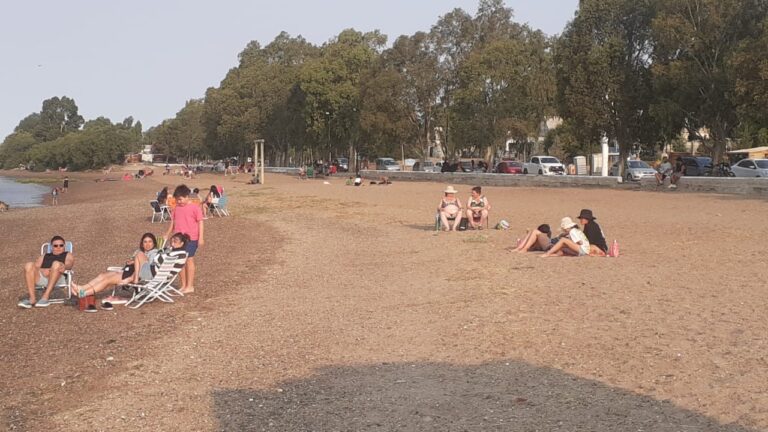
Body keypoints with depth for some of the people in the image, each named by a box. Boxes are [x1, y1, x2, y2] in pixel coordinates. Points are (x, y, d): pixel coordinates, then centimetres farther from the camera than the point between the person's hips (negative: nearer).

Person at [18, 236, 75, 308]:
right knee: (29, 265, -25)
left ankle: (45, 297, -39)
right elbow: (36, 266, 15)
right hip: (40, 277, 3)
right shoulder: (44, 256, 35)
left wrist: (64, 267, -21)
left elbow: (69, 264, 4)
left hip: (58, 278, -3)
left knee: (56, 263, -33)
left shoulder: (68, 255, 27)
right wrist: (42, 270, -9)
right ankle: (32, 299, -33)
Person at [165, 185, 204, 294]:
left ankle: (190, 286, 5)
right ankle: (183, 285, 19)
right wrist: (167, 235, 17)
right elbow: (173, 222, 18)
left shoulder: (195, 208, -7)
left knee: (189, 260, -2)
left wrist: (201, 237, -11)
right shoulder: (177, 208, 9)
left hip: (191, 238, -6)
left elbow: (200, 223, -7)